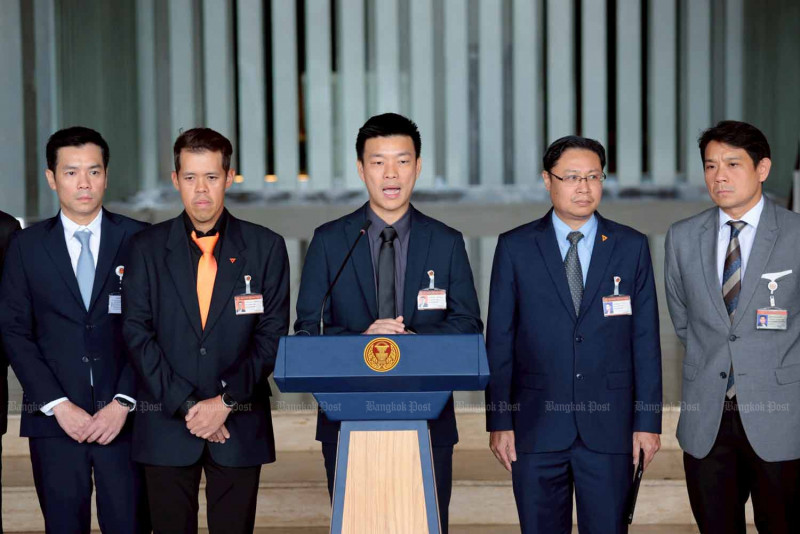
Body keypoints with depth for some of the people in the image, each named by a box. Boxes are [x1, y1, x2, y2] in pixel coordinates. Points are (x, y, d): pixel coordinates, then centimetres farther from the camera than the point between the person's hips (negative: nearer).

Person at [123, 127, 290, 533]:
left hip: (240, 424, 0)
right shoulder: (147, 248, 5)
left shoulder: (265, 247, 4)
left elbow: (272, 333, 0)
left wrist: (227, 401, -10)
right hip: (165, 425, 0)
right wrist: (185, 405, -9)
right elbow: (137, 333, 0)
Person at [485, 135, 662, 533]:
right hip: (536, 427, 0)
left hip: (609, 426, 0)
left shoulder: (631, 247, 6)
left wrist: (648, 421, 0)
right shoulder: (515, 248, 3)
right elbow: (499, 341, 3)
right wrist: (499, 421, -2)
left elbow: (646, 340, 4)